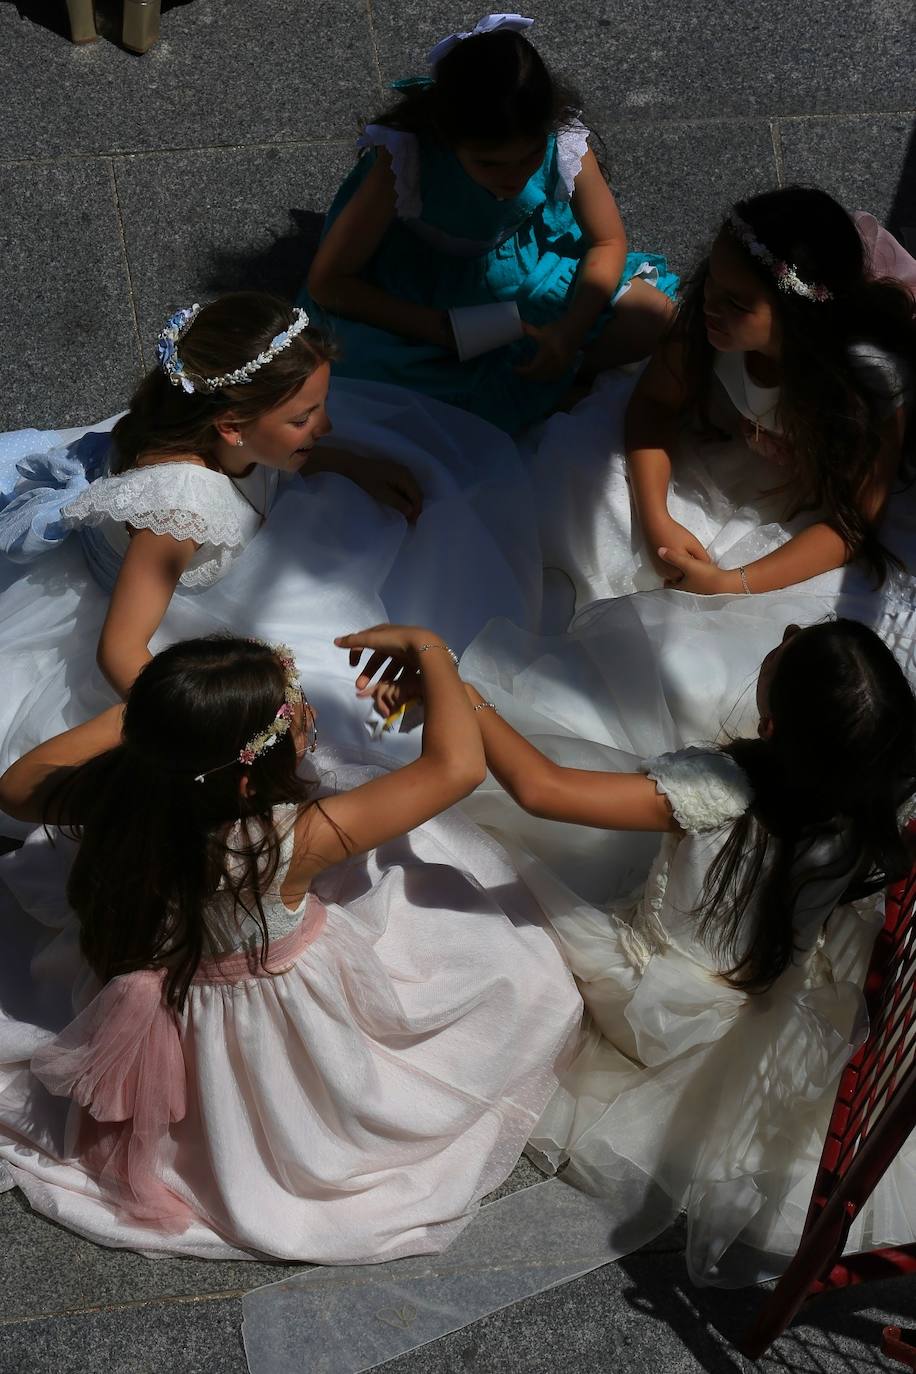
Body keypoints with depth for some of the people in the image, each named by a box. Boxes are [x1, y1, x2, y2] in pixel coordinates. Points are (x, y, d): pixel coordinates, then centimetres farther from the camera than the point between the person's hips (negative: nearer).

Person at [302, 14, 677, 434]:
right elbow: (327, 281, -27)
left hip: (523, 266, 3)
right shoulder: (404, 159, -33)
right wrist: (449, 332, -35)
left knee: (656, 317, -14)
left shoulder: (566, 145, -27)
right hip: (421, 292, -3)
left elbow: (609, 242, -9)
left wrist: (569, 331, -28)